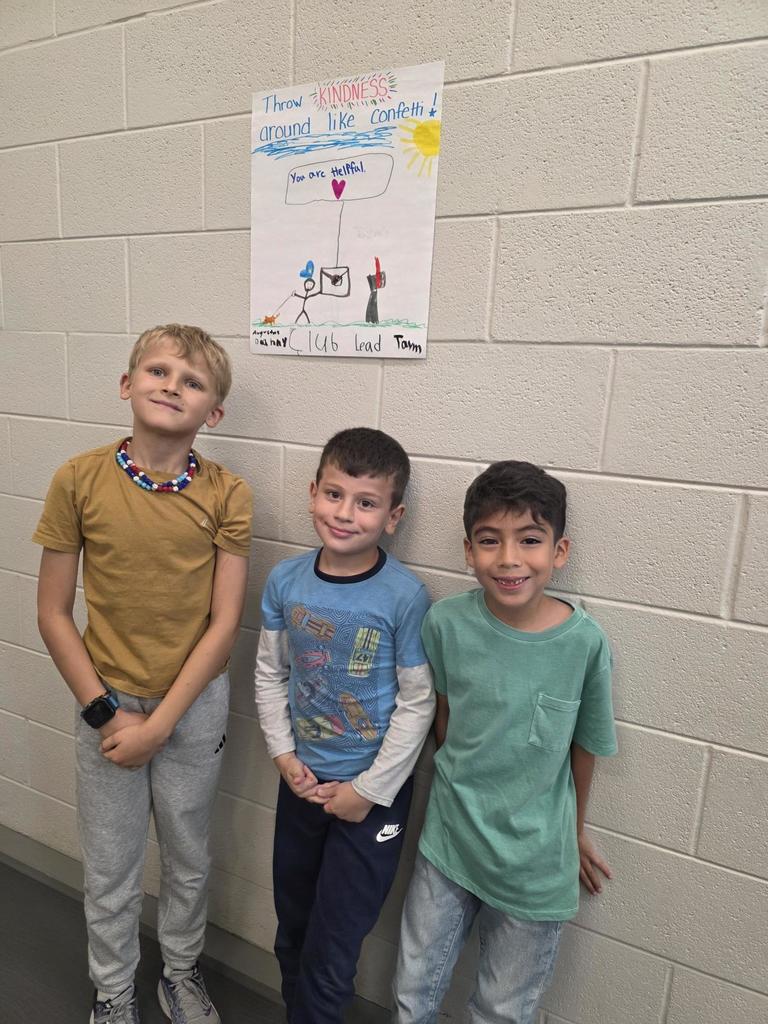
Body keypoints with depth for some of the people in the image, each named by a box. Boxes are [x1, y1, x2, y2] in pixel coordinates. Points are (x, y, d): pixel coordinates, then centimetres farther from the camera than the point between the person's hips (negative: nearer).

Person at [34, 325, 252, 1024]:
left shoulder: (227, 494, -13)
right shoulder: (78, 480, -11)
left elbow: (224, 624, -12)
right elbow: (53, 613, -6)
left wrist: (158, 725, -14)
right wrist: (104, 712, -10)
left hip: (194, 705, 0)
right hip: (108, 703, 0)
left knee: (188, 860, 21)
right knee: (111, 870, 20)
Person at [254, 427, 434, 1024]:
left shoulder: (405, 597, -21)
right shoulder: (285, 581, -9)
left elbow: (417, 704, -15)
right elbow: (270, 673, 2)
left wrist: (368, 791, -12)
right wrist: (284, 755, -5)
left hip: (372, 791, -4)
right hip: (301, 781, 5)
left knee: (333, 945, 12)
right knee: (293, 926, 26)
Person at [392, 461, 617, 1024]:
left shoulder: (585, 641, -21)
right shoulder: (447, 622, -18)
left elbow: (584, 744, -5)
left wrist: (576, 831, 9)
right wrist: (462, 785, 5)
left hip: (534, 862, -1)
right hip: (448, 841, 1)